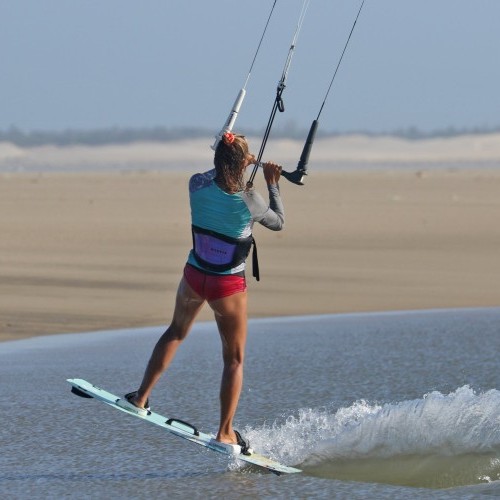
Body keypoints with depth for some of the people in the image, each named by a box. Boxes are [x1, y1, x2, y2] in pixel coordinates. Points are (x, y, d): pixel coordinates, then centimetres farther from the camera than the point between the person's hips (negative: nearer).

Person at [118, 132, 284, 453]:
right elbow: (278, 222, 0)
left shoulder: (198, 185, -12)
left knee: (176, 332, 29)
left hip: (194, 277, 4)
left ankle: (141, 398, 31)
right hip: (229, 286, -4)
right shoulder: (249, 201, -20)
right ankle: (225, 433, 7)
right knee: (234, 359, 9)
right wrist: (272, 185, 10)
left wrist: (231, 161, 23)